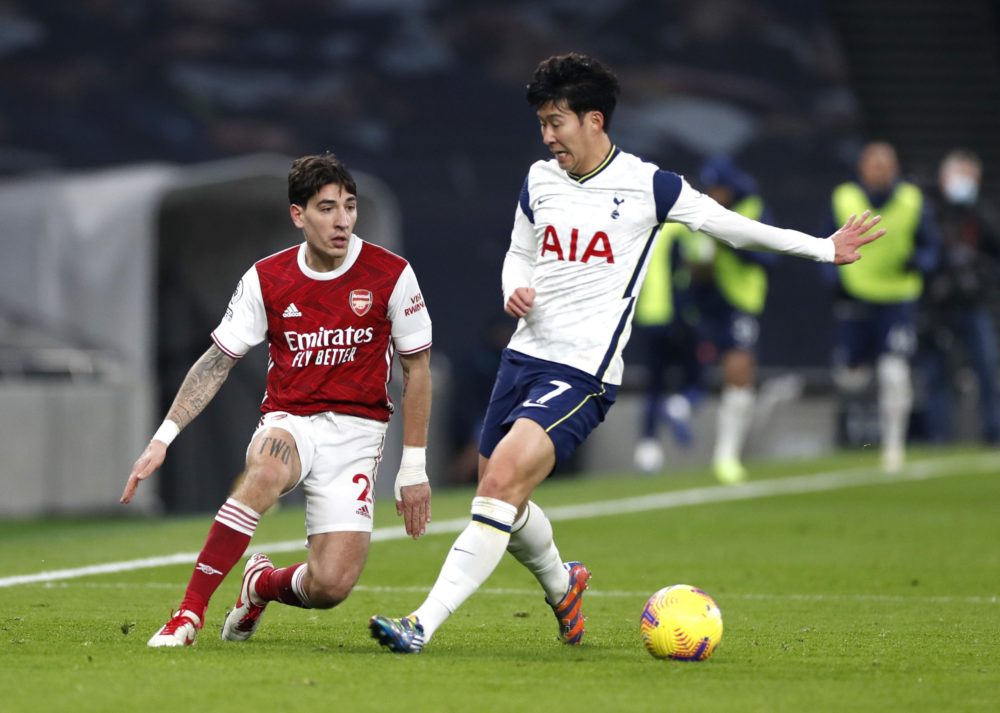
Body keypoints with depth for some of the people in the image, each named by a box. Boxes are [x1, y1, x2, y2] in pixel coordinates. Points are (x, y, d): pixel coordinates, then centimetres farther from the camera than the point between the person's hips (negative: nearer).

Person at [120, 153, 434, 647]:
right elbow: (217, 362, 4)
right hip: (288, 423, 0)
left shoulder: (391, 274, -4)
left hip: (356, 432, 0)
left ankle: (263, 584, 22)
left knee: (331, 585, -17)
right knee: (265, 472, -39)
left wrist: (413, 467, 4)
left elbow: (417, 369, 5)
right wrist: (163, 437, -6)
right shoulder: (266, 279, -1)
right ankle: (190, 613, -31)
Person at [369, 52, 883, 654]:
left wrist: (824, 248, 4)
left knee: (501, 484, -22)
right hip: (525, 355, 6)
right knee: (502, 504, 12)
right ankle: (562, 586, 44)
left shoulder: (648, 186, -5)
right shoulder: (539, 181, 10)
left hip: (584, 373, -6)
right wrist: (514, 291, 1)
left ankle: (424, 626, -25)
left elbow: (732, 226, 4)